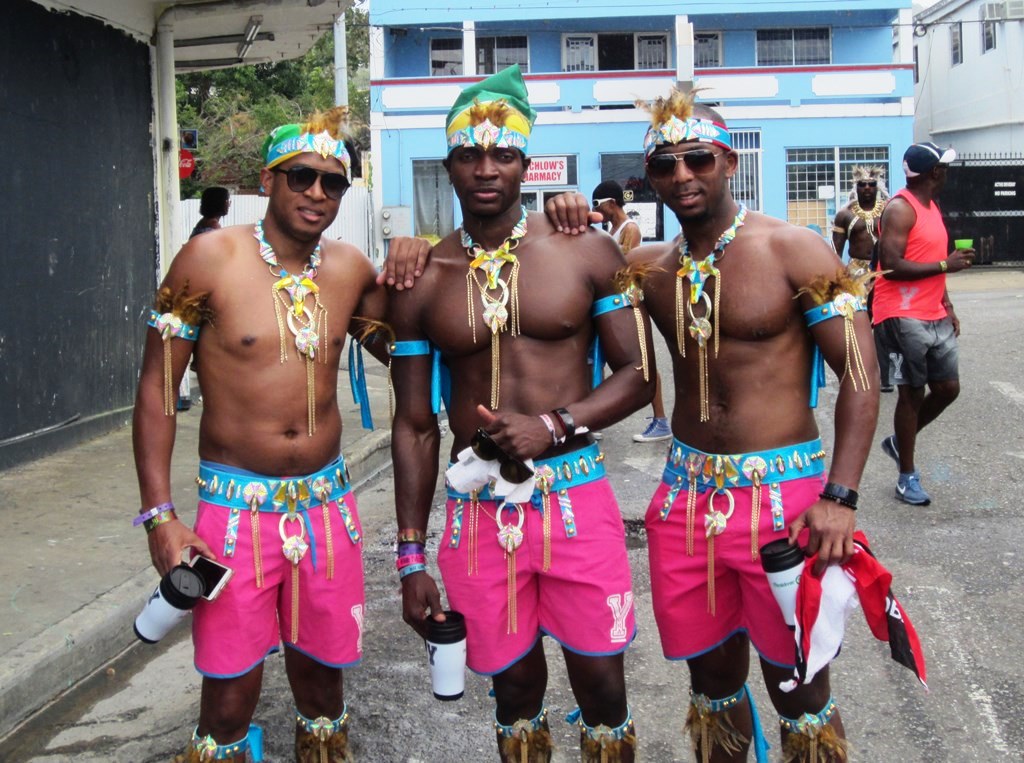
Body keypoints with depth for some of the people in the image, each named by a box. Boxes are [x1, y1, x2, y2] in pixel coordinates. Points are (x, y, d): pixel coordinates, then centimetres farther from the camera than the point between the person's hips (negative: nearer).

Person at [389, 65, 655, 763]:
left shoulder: (586, 253, -1)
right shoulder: (421, 282, 3)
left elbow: (638, 376, 0)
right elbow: (414, 426, 6)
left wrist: (554, 427, -17)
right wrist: (412, 558, 5)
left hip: (576, 500, -1)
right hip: (479, 511, 1)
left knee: (601, 687, 7)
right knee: (515, 686, 13)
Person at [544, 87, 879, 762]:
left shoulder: (795, 251, -7)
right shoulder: (651, 268, 6)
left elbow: (860, 372, -10)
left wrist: (840, 498, -19)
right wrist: (564, 222, -4)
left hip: (785, 498, -4)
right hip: (686, 496, 4)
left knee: (798, 685, 7)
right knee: (712, 674, 16)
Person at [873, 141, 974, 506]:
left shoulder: (932, 207, 16)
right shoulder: (900, 209, -13)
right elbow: (891, 266, -22)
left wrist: (948, 306, 16)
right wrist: (946, 264, -18)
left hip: (935, 317, 9)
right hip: (904, 318, -9)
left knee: (948, 388, 9)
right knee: (912, 393, -1)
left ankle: (898, 442, 30)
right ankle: (907, 477, 11)